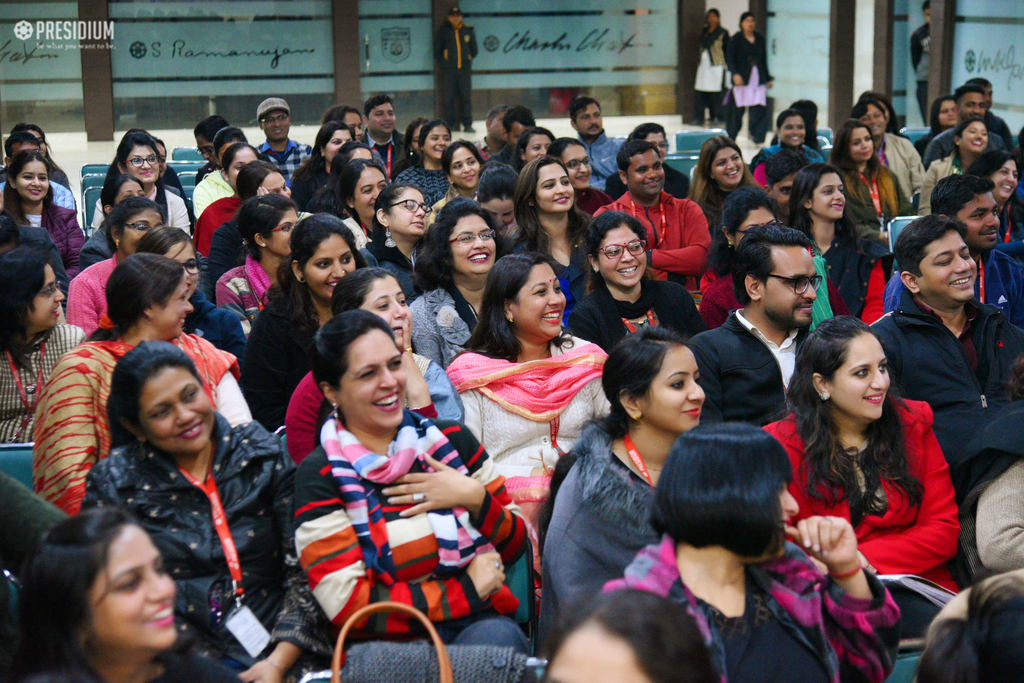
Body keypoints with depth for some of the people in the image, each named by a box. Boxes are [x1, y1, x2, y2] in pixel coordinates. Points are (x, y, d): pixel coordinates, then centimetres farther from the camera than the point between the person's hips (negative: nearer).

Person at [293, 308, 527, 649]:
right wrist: (468, 589, -9)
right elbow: (347, 604, -9)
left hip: (478, 624, 3)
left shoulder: (453, 440, 12)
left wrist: (475, 499, -5)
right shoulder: (320, 477, -1)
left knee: (500, 636, -31)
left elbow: (515, 545, 16)